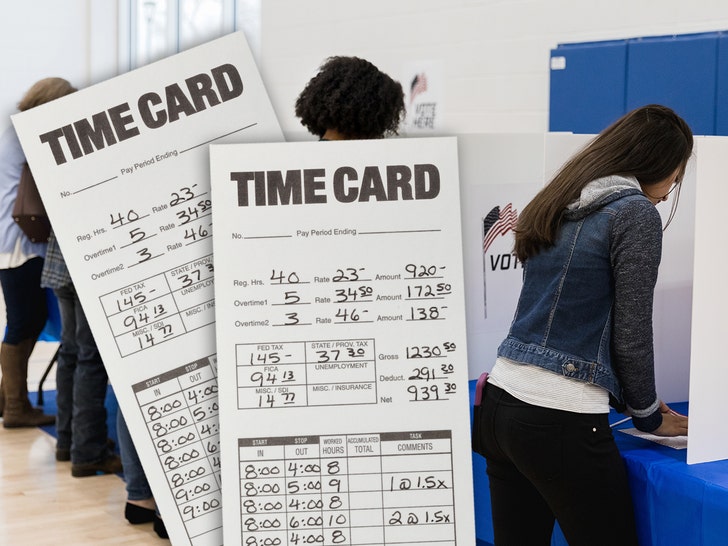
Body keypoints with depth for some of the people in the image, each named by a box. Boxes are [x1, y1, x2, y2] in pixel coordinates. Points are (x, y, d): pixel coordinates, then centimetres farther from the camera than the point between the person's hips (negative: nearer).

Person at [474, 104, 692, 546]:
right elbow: (630, 335, -7)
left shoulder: (557, 206, 15)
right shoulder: (635, 213, -8)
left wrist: (625, 399, 23)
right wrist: (648, 415, 9)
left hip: (501, 405, 8)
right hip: (560, 424, -8)